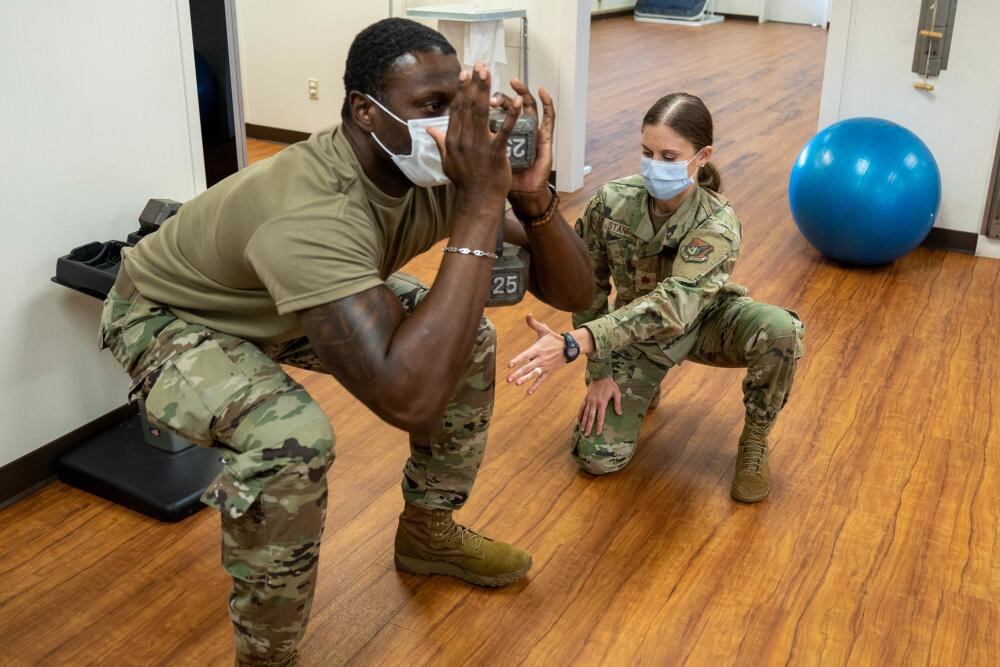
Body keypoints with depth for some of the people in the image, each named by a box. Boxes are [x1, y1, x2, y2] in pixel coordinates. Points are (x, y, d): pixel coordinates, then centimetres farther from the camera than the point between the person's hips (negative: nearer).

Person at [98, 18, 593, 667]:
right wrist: (480, 207, -50)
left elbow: (573, 293, -18)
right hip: (172, 317, -7)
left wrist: (531, 194, -38)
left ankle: (428, 532, 21)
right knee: (292, 438, -35)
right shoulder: (311, 212, -43)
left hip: (291, 302, 7)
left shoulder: (443, 171, -21)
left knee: (467, 336, -2)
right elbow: (406, 398, -54)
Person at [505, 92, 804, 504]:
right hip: (638, 334, 2)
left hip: (706, 322, -1)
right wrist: (600, 371, -14)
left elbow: (673, 303, -48)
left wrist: (572, 345, -60)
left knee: (780, 331, -34)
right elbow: (588, 288, -10)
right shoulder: (610, 202, -23)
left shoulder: (717, 225, -32)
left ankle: (754, 442, -6)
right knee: (598, 458, -13)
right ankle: (646, 386, 21)